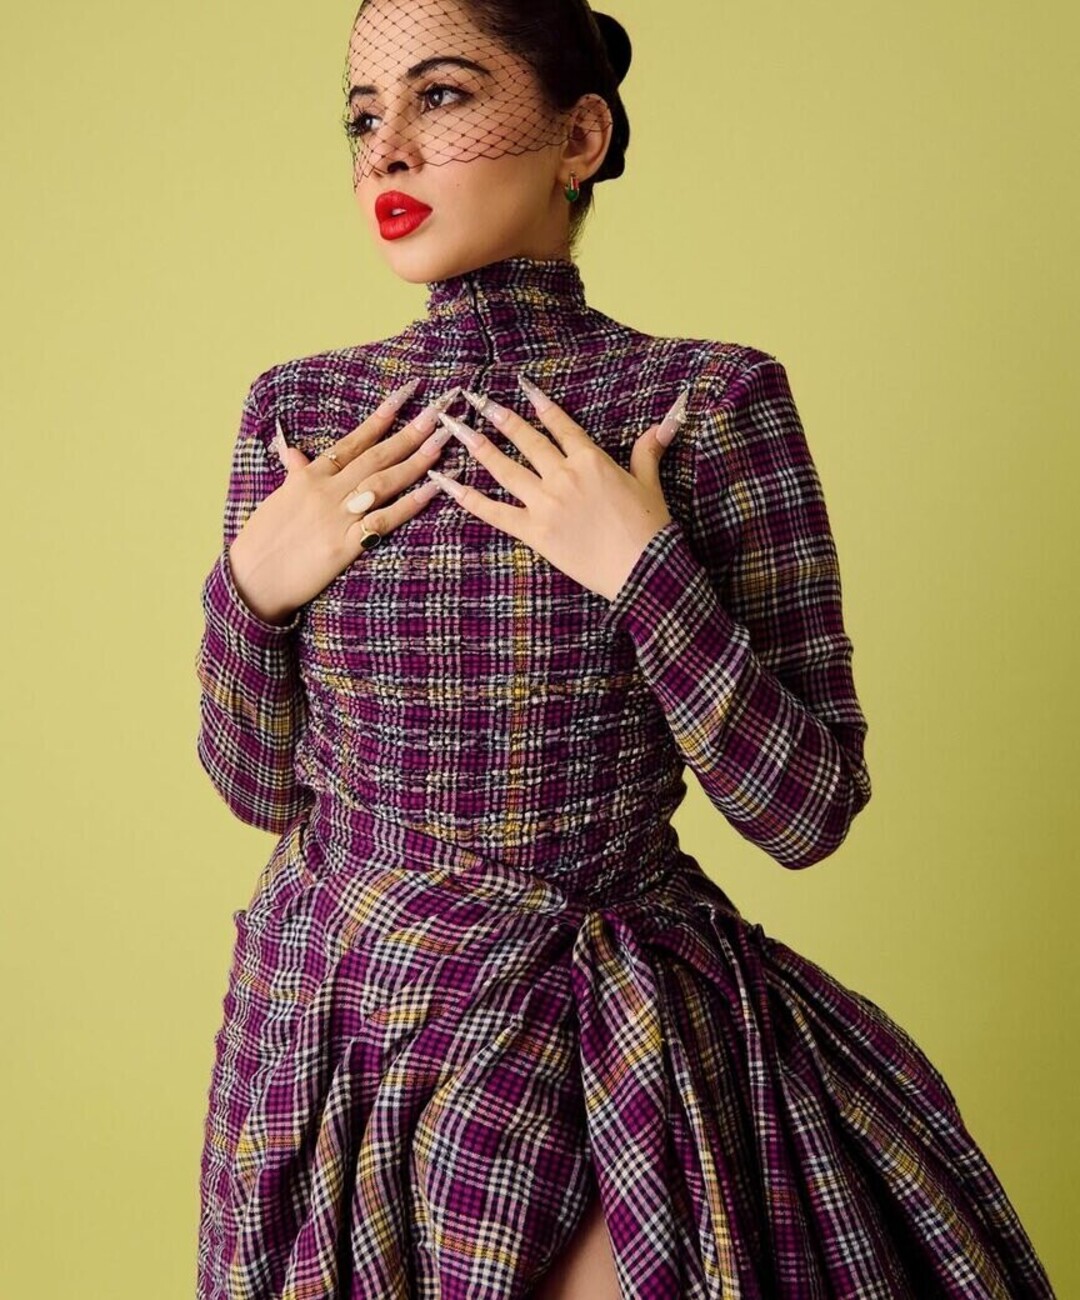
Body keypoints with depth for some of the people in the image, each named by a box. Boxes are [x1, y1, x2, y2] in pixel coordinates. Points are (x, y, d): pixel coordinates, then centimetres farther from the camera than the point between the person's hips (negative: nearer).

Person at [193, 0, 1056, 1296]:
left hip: (618, 1045, -3)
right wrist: (250, 589, -10)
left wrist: (644, 569, -22)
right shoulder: (300, 408, 0)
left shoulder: (712, 400, -10)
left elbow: (808, 810, -12)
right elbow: (261, 785, 6)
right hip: (332, 1022, 4)